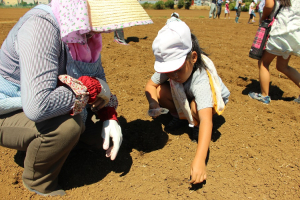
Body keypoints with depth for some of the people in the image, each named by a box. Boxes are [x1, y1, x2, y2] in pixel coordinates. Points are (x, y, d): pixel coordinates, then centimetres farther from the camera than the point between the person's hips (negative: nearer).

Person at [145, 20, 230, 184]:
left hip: (214, 98, -5)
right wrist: (153, 103, -41)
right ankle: (177, 115, 7)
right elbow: (150, 85, -17)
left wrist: (199, 160, -63)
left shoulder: (200, 80, -44)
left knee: (195, 106, -39)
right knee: (160, 91, -23)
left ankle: (197, 126, -4)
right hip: (184, 96, 5)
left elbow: (206, 120, -54)